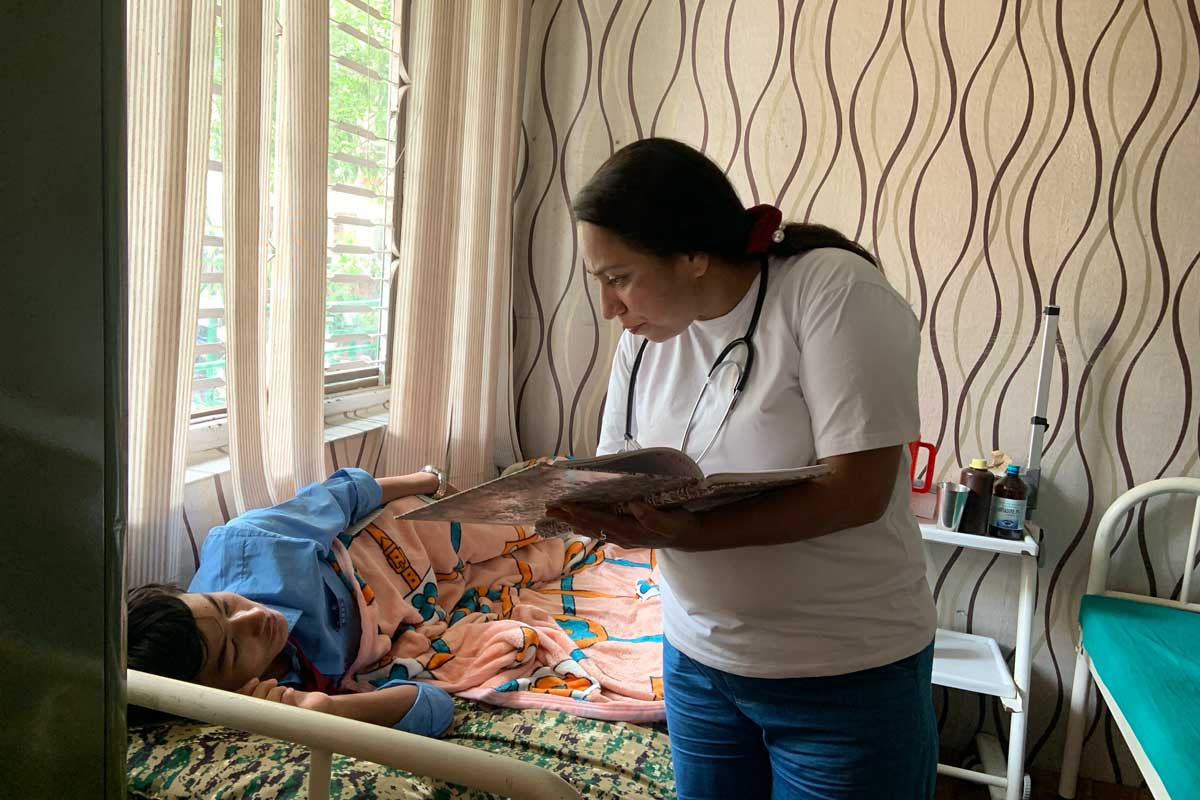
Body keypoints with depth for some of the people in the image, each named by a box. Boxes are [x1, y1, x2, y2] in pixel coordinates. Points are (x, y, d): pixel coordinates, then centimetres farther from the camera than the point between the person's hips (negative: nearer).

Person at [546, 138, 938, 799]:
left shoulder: (833, 289, -18)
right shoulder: (647, 333, 2)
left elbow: (858, 491, -24)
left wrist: (692, 534, -33)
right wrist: (573, 500, -19)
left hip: (845, 678, -5)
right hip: (697, 658, 6)